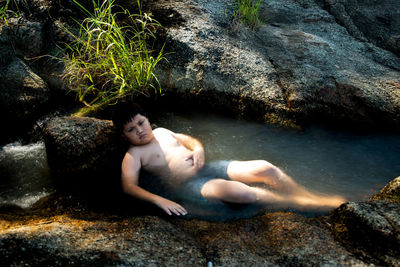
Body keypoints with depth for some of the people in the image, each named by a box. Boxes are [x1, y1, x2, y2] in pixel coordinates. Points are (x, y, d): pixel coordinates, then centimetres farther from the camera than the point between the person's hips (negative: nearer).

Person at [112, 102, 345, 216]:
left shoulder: (161, 132, 17)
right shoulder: (133, 155, -2)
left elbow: (186, 138, 31)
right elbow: (129, 186, -17)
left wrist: (198, 148, 6)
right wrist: (160, 200, -34)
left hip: (209, 168, 7)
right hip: (190, 184, -7)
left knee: (265, 168, -13)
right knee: (236, 191, -35)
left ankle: (314, 197, -1)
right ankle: (306, 205, -23)